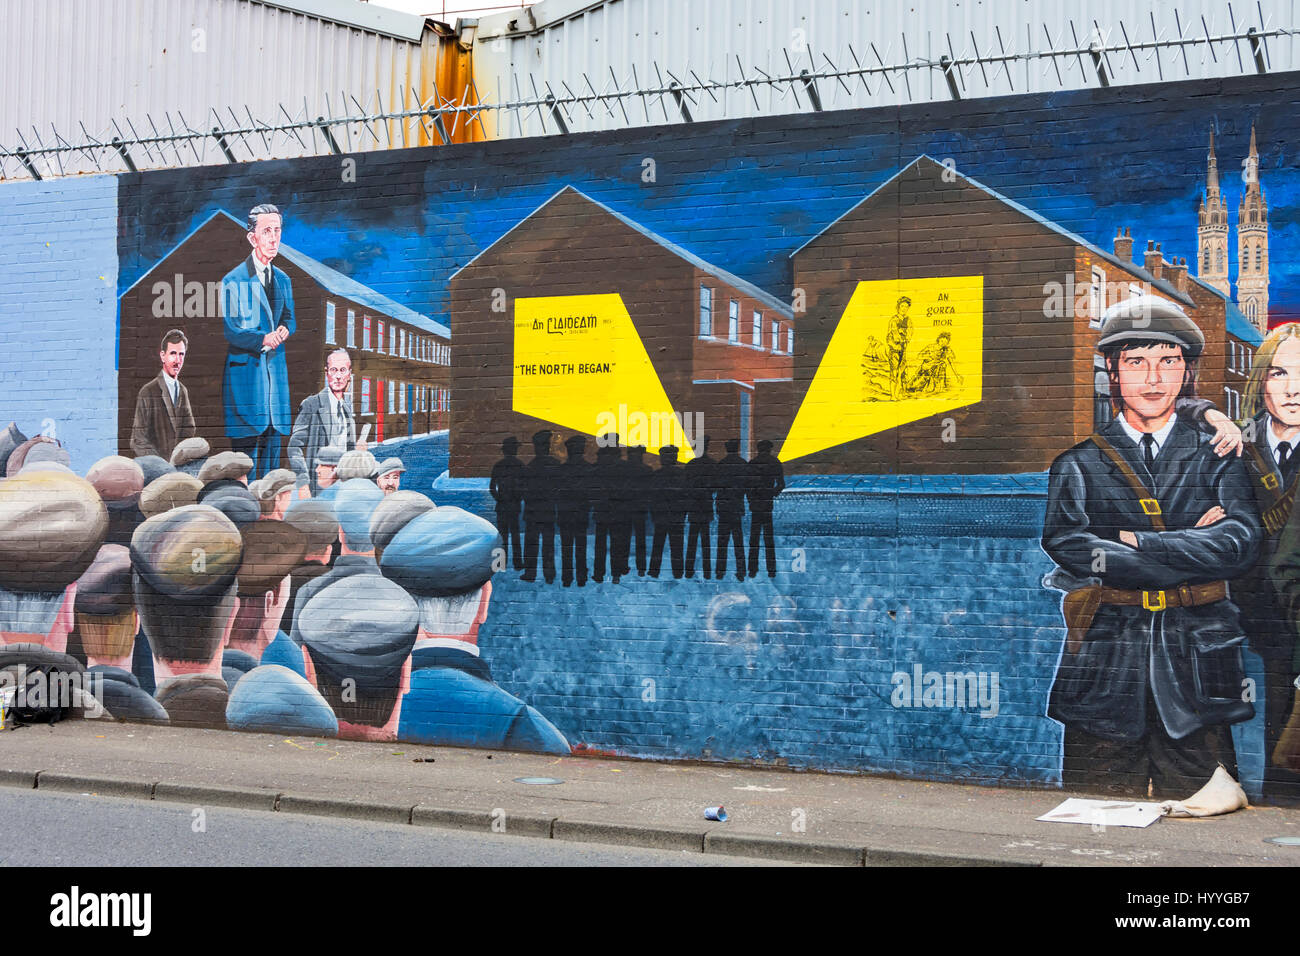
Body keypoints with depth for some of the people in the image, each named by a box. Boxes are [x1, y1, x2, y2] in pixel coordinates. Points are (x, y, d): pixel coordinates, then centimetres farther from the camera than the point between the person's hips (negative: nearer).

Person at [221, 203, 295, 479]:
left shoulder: (283, 280, 15)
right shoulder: (233, 280, -5)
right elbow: (230, 330, -8)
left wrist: (284, 329, -4)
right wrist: (263, 339, -22)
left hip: (276, 369, 6)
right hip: (246, 367, -6)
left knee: (273, 441, 6)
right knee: (245, 445, -7)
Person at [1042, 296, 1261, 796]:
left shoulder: (1217, 457, 9)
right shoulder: (1078, 461, 6)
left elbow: (1241, 544, -7)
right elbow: (1064, 544, -11)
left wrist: (1131, 544, -10)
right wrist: (1194, 554, -10)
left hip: (1196, 661, 1)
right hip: (1105, 658, 0)